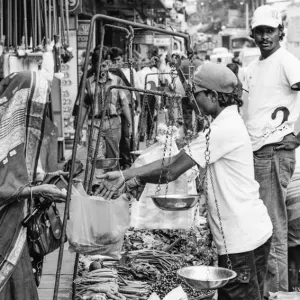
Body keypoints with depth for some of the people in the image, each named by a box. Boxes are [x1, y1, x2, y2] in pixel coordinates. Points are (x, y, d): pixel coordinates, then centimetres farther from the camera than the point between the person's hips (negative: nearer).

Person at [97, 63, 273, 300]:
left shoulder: (224, 129, -19)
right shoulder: (227, 123, 12)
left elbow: (171, 172, -18)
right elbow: (174, 160, 10)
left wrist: (135, 180, -2)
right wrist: (124, 175, 4)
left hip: (242, 240, -10)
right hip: (253, 233, 10)